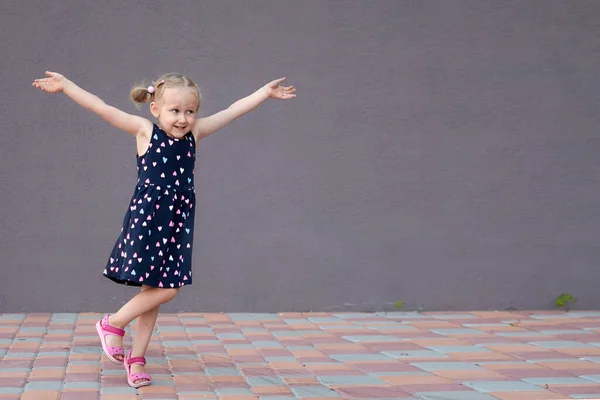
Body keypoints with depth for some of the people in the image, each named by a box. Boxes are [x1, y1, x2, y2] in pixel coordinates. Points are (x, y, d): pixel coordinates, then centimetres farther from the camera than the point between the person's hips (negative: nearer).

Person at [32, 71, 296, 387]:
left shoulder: (193, 133, 8)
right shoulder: (145, 130, -4)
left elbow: (233, 110, 13)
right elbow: (102, 108, -10)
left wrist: (266, 91, 19)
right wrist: (65, 85, -15)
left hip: (177, 221, 5)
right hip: (146, 218, -5)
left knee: (157, 290, 7)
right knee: (165, 290, -11)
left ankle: (136, 358, 18)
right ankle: (113, 323, 12)